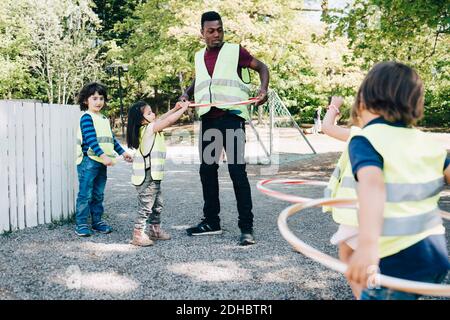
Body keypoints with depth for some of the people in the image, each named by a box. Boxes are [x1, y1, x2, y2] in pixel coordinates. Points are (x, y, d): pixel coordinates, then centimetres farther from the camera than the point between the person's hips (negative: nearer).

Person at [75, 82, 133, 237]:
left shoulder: (104, 119, 18)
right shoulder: (86, 117, -8)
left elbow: (111, 138, 25)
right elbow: (91, 139, -19)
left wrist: (122, 152, 21)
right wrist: (103, 156, -28)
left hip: (102, 162, 8)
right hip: (88, 161, -8)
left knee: (98, 194, 13)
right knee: (86, 194, -4)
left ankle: (97, 221, 22)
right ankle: (81, 224, 4)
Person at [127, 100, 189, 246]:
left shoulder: (148, 128, 10)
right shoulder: (148, 129, -16)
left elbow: (161, 119, 23)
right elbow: (169, 121, -19)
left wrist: (175, 108, 15)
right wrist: (183, 108, -8)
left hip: (153, 176, 10)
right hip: (147, 177, -10)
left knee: (157, 205, 19)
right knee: (146, 206, -5)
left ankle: (155, 230, 31)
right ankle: (138, 235, 2)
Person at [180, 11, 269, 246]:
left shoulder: (234, 50, 2)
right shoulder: (199, 57, 17)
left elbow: (262, 67, 5)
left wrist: (263, 89, -15)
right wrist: (186, 94, 13)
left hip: (232, 117, -6)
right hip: (208, 119, 6)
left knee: (237, 170, -10)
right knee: (207, 170, 9)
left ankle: (246, 227, -5)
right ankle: (211, 221, 22)